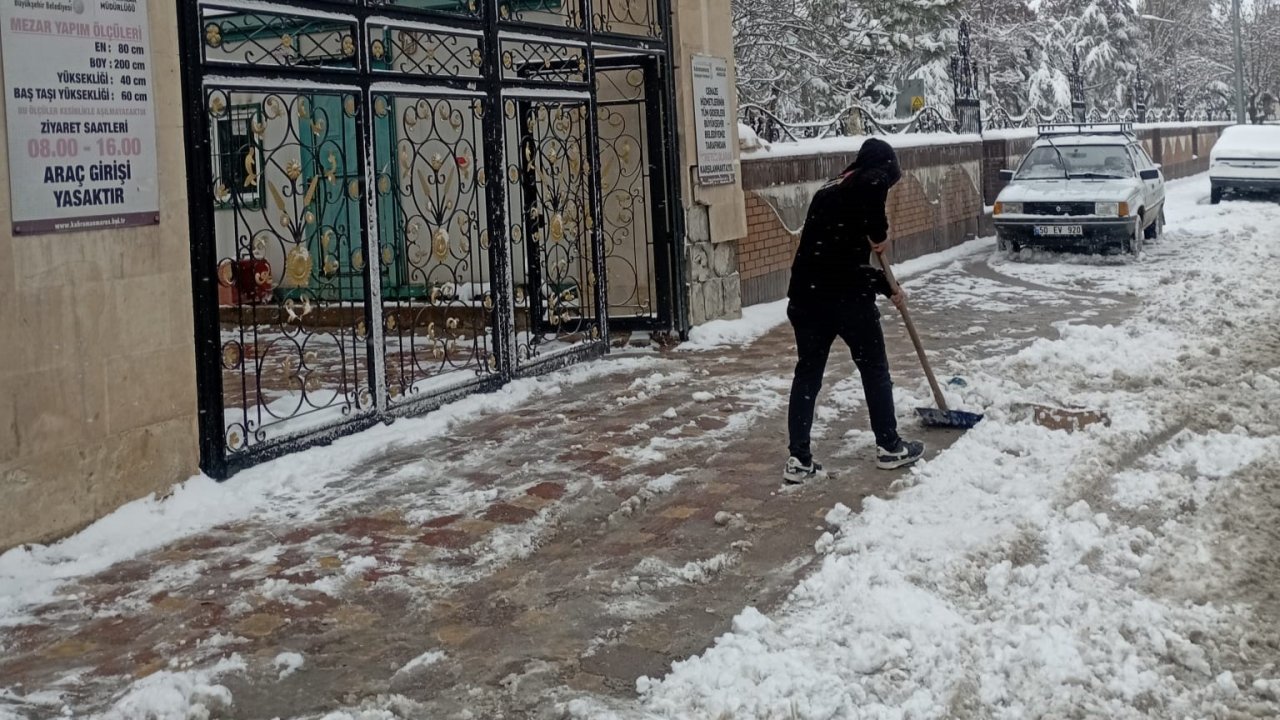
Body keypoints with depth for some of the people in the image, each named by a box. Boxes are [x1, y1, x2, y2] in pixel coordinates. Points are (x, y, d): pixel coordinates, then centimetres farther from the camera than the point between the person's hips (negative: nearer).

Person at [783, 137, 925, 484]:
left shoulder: (833, 191, 24)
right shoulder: (871, 180, -1)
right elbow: (873, 185, -30)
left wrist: (888, 289, 38)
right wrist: (879, 233, -14)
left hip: (807, 294, 7)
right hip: (845, 295, -7)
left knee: (808, 374, 11)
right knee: (874, 369, 12)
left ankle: (799, 460, 8)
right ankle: (889, 447, 24)